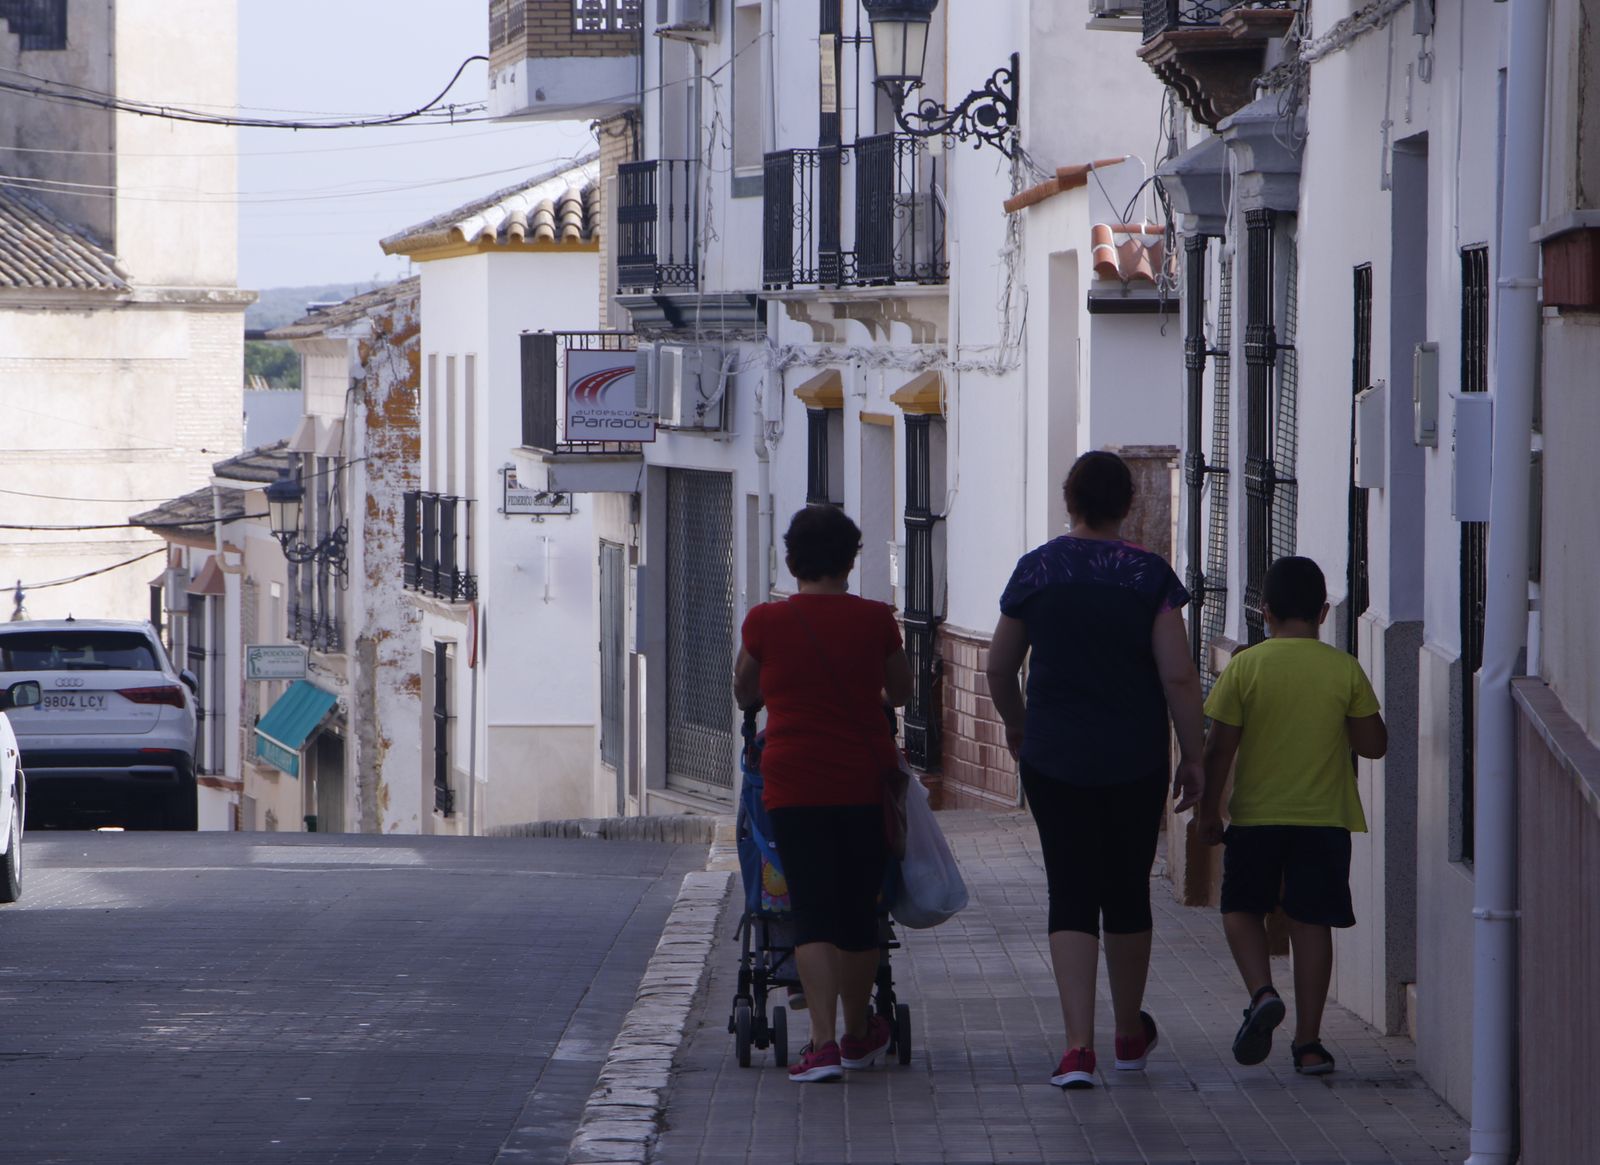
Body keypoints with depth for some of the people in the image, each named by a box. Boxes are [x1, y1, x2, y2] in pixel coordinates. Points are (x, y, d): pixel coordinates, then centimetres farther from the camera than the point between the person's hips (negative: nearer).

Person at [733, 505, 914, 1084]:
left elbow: (743, 694, 15)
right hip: (866, 782, 1)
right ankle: (857, 1034, 29)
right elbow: (901, 691, 16)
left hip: (795, 783, -1)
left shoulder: (765, 622, -3)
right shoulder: (876, 619, -1)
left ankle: (823, 1042, -15)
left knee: (812, 912, -2)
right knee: (859, 912, 13)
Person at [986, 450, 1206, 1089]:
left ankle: (1078, 1044, -14)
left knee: (1071, 897, 0)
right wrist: (1193, 756, 0)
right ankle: (1130, 1034, 31)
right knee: (1128, 893, 15)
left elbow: (998, 667, 7)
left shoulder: (1037, 570, -1)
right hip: (1136, 760, 0)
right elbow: (1178, 676, -9)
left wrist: (1016, 724, 26)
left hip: (1053, 756, 0)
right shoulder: (1150, 574, -6)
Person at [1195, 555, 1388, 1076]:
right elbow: (1373, 744, 1)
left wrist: (1208, 811, 5)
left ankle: (1261, 991, -10)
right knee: (1310, 920, 6)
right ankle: (1307, 1042, 5)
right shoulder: (1345, 670, -3)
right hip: (1324, 816, 1)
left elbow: (1220, 747, -6)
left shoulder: (1244, 668, -6)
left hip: (1256, 816, -1)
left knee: (1242, 908, 15)